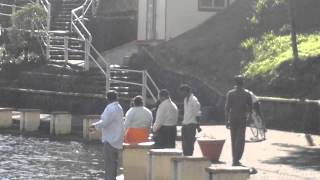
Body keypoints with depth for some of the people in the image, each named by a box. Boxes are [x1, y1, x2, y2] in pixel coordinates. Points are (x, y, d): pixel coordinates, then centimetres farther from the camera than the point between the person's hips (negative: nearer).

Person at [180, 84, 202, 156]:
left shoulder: (194, 100, -11)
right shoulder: (185, 99, 14)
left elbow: (197, 114, -11)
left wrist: (198, 126, -13)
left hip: (191, 124, -8)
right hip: (185, 124, 8)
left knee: (190, 143, -6)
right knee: (184, 144, 8)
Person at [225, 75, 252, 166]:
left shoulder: (230, 93, -2)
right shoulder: (247, 94, -2)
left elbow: (227, 107, -6)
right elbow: (250, 107, 3)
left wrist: (226, 120, -3)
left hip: (232, 119, 1)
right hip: (242, 119, -1)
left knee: (234, 140, 14)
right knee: (240, 140, -3)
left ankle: (235, 159, 21)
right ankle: (236, 160, -17)